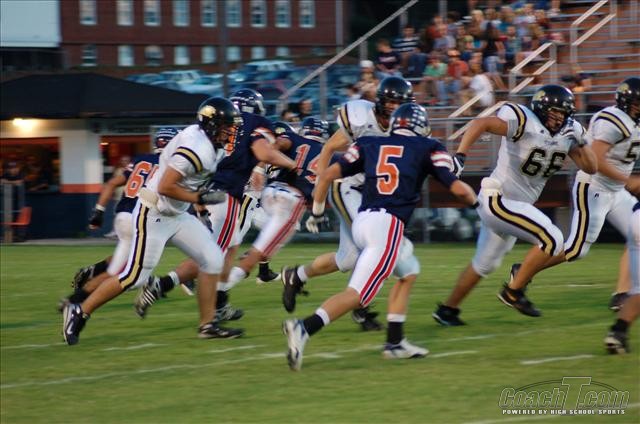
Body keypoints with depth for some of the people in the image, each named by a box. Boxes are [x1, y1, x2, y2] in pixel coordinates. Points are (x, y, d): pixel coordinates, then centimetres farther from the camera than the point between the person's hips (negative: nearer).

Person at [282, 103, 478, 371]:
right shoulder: (427, 149, 10)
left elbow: (327, 175, 10)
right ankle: (304, 329, -34)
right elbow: (457, 188, 6)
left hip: (362, 220, 6)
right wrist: (474, 200, 28)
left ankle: (395, 342, 22)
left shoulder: (369, 145, 19)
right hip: (388, 225, -6)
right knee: (357, 294, -13)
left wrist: (317, 210, 22)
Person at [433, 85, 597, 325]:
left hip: (517, 206, 9)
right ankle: (513, 292, -6)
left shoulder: (567, 133, 4)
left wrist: (581, 142, -11)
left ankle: (447, 309, 34)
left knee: (485, 264, 20)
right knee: (552, 239, -18)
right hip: (498, 200, -9)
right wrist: (459, 156, -41)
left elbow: (590, 168, 6)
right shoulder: (524, 123, -19)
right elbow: (481, 124, -30)